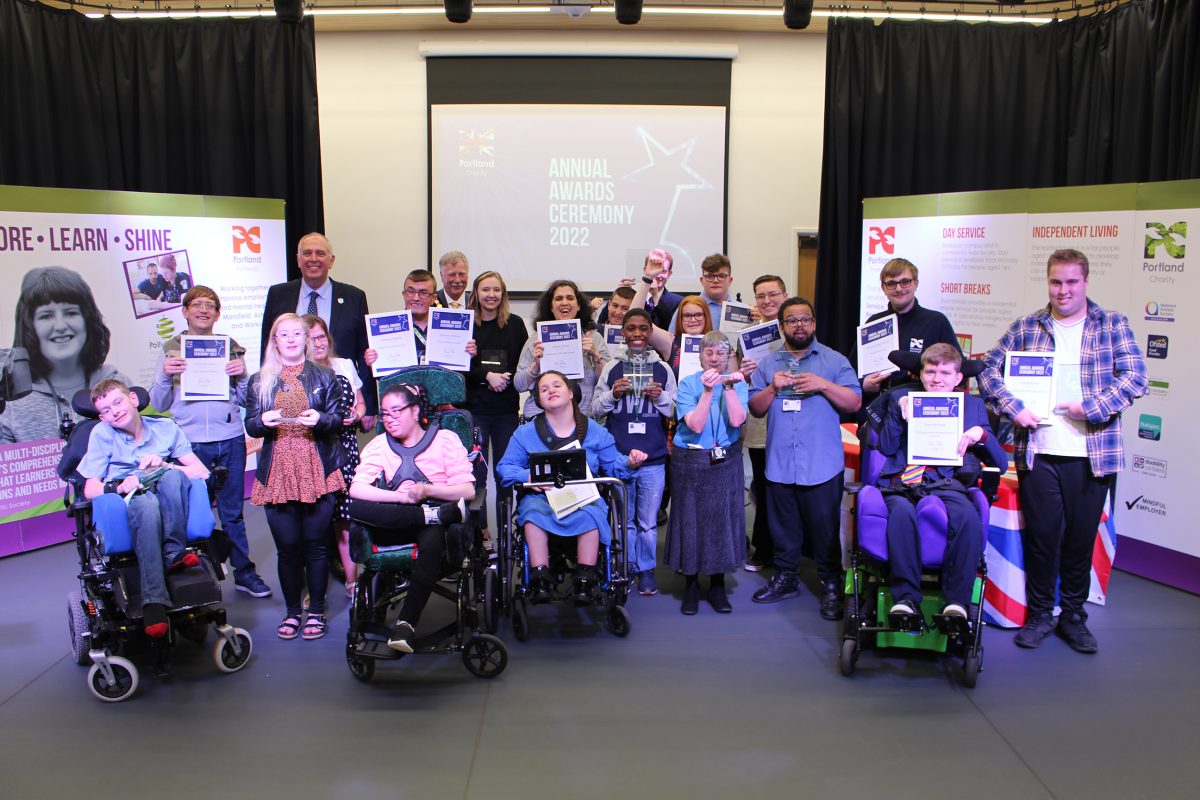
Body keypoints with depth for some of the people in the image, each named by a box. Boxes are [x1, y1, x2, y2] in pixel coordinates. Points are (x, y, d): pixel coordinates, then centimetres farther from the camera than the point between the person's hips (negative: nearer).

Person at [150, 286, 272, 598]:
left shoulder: (231, 347, 9)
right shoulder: (170, 349, 6)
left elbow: (245, 400, 10)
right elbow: (159, 404, 5)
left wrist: (242, 375, -9)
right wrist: (165, 376, -12)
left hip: (230, 440, 1)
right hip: (190, 441, -1)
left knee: (233, 511, 10)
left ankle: (244, 572, 20)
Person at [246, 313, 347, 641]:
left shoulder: (324, 376, 11)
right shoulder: (259, 381, 13)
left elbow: (337, 421, 5)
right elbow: (251, 426, 9)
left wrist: (320, 419, -16)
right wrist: (263, 421, -13)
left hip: (317, 471, -1)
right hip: (277, 473, 1)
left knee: (316, 544, 2)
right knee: (287, 547, 3)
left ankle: (316, 611, 14)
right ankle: (292, 611, 18)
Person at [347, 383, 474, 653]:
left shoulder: (445, 439, 8)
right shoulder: (378, 445, 14)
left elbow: (468, 490, -3)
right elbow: (356, 489, -4)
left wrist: (428, 491, -17)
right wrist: (402, 497, -16)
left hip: (433, 527, -2)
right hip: (393, 527, 3)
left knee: (432, 541, -39)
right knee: (353, 507, -28)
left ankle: (406, 622, -34)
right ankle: (432, 515, -26)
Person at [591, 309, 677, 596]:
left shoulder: (663, 369, 4)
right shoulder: (611, 368, 4)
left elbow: (675, 411, 8)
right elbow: (595, 410, 7)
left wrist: (661, 397, -12)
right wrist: (613, 394, -11)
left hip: (653, 458, 0)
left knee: (648, 519, 7)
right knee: (623, 518, 10)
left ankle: (646, 569, 21)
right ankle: (627, 566, 25)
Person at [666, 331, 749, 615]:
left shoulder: (738, 383, 2)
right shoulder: (687, 384, -4)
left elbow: (736, 421, -13)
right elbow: (695, 426, -16)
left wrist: (729, 388, -21)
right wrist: (708, 391, -23)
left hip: (726, 462, 2)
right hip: (690, 461, -1)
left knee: (723, 518, 4)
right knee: (690, 519, 3)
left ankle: (717, 585, 19)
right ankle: (691, 586, 18)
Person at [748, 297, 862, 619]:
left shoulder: (834, 361, 3)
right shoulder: (768, 364, 11)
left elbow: (854, 402, -4)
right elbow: (755, 409, 7)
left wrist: (823, 385, -16)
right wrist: (773, 388, -10)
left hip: (821, 465, -3)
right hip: (779, 463, 3)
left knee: (824, 528, 2)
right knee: (783, 526, 13)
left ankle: (831, 586, 13)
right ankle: (785, 578, 28)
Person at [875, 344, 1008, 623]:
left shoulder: (972, 405, 20)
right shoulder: (902, 398, 20)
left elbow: (1001, 463, 14)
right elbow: (885, 448, 9)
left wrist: (982, 434, -4)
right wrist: (899, 412, -1)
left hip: (947, 482, 0)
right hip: (902, 483, 0)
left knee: (969, 517, -34)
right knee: (902, 511, -36)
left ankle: (957, 601, -25)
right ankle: (906, 597, -29)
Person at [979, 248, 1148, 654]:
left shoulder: (1112, 326, 4)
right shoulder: (1026, 327, 8)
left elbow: (1135, 377, -4)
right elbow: (989, 370, 6)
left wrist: (1092, 408, -15)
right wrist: (1013, 408, -8)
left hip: (1092, 454, 0)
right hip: (1037, 452, 1)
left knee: (1081, 538, 9)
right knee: (1041, 536, 6)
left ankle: (1074, 616, 26)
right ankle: (1039, 614, 22)